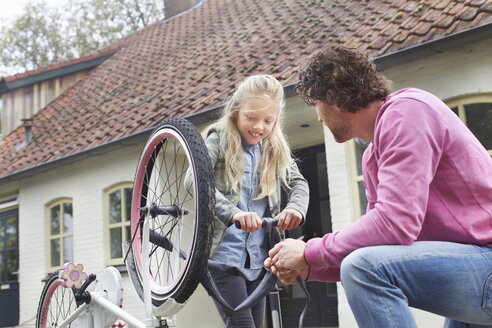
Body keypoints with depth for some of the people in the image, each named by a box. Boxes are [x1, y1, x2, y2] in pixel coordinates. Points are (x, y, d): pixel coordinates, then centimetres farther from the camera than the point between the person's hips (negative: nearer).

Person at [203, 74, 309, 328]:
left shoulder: (276, 149, 12)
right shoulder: (219, 139, -4)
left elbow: (298, 182, 9)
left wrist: (295, 207, -16)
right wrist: (232, 212, -34)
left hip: (257, 257, 5)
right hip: (223, 254, -5)